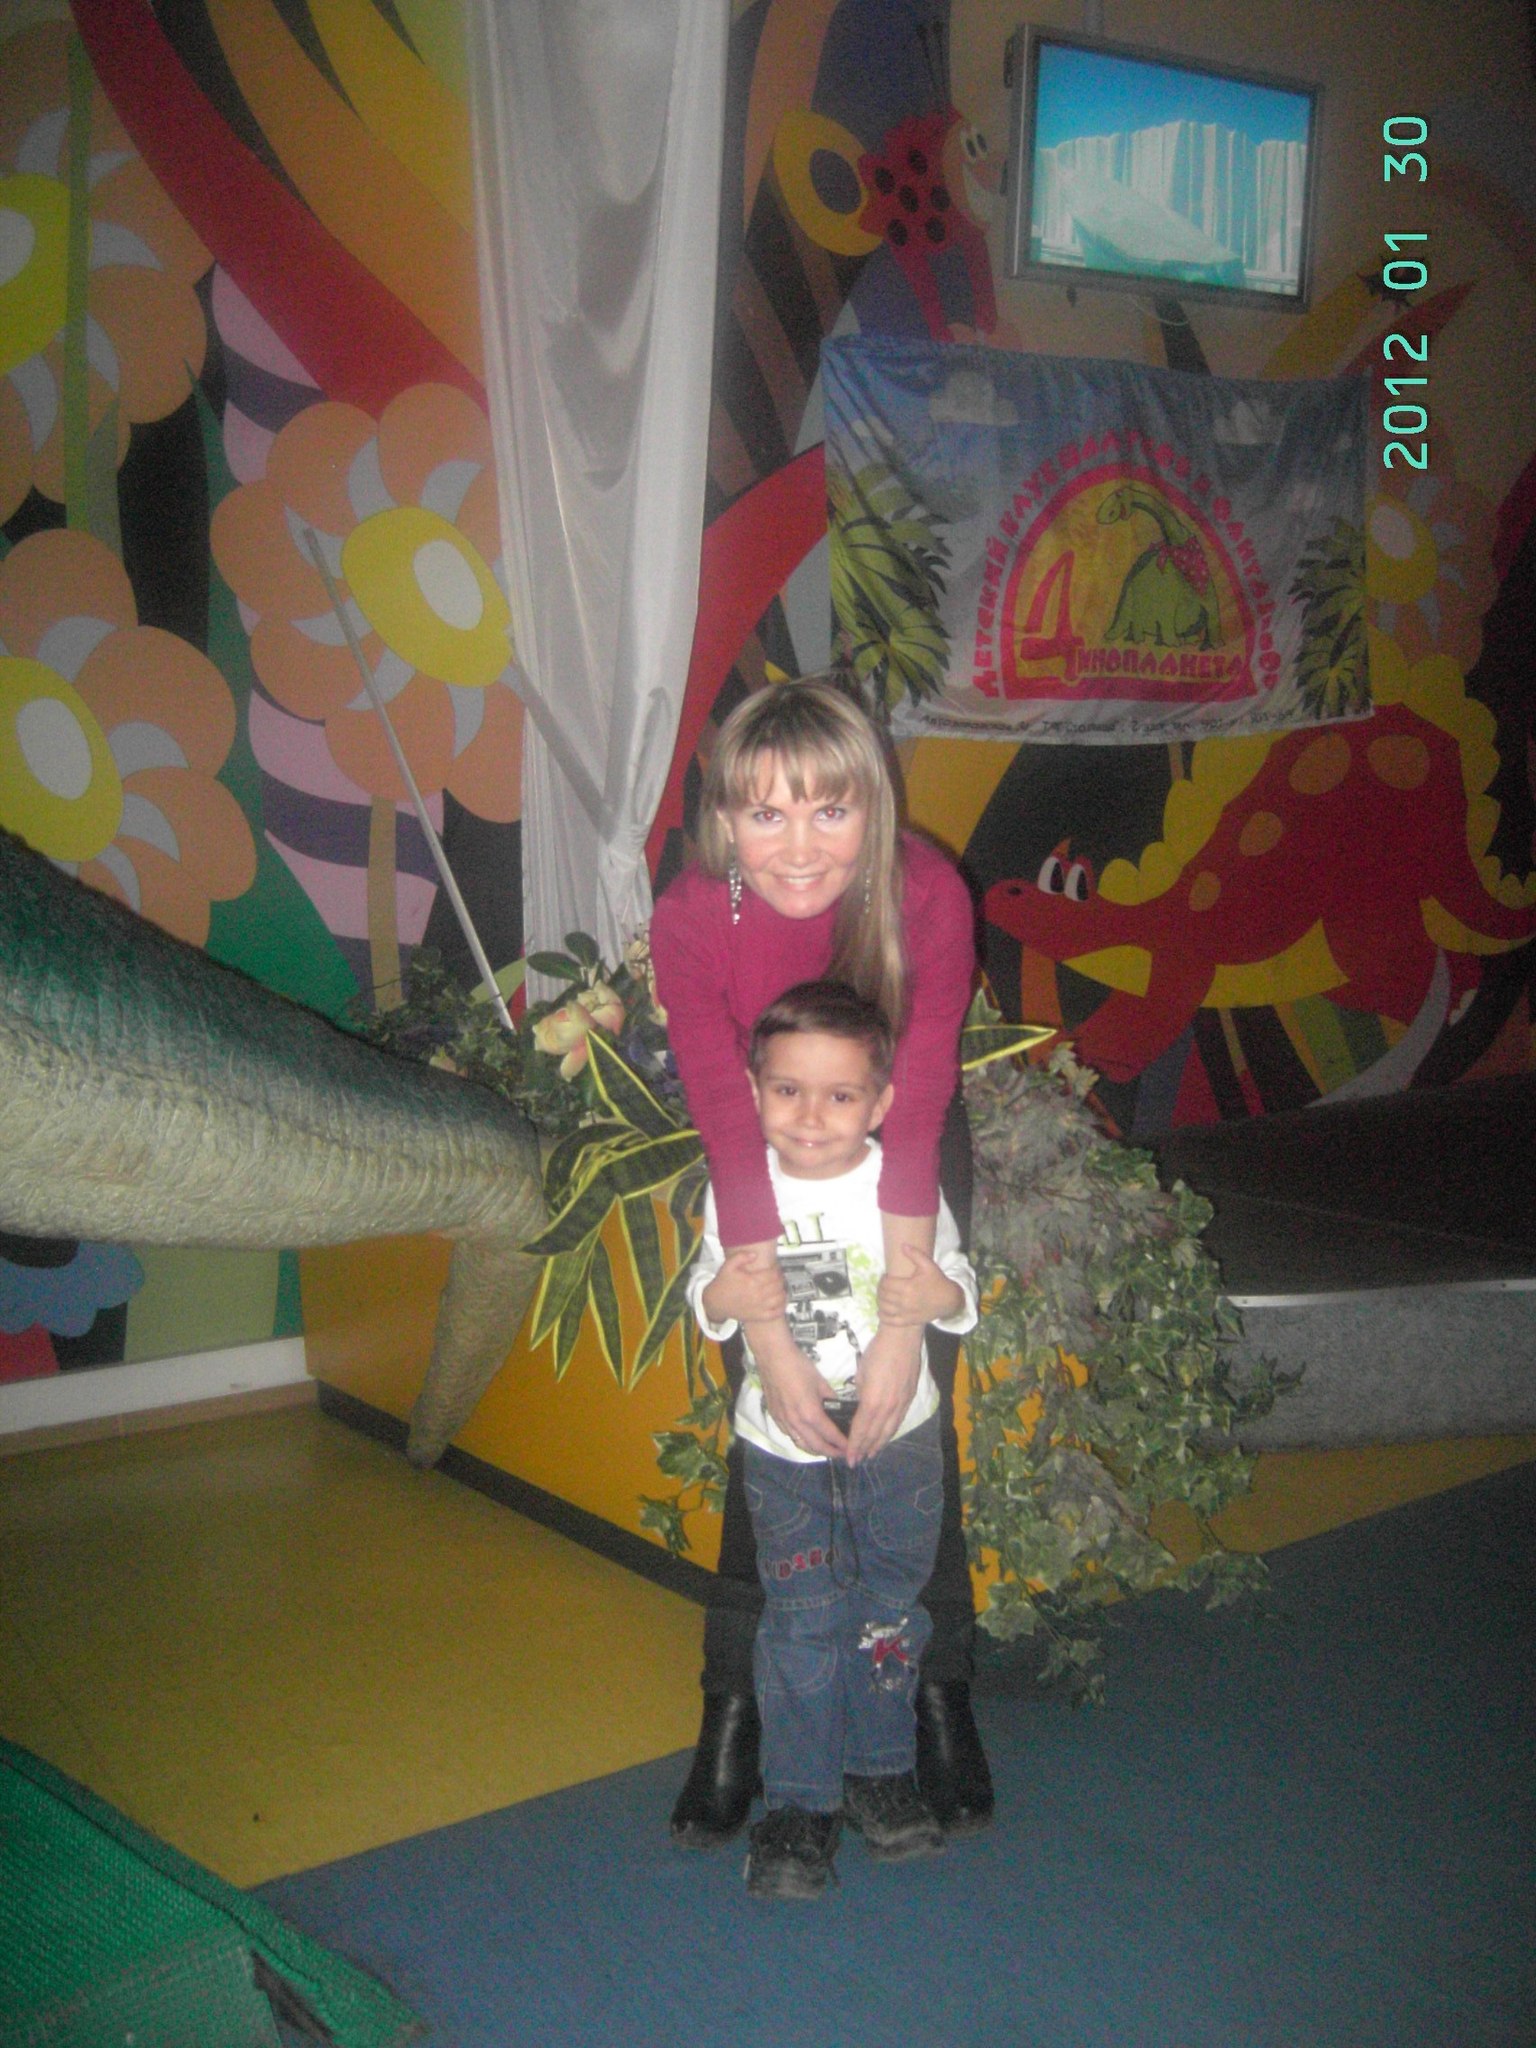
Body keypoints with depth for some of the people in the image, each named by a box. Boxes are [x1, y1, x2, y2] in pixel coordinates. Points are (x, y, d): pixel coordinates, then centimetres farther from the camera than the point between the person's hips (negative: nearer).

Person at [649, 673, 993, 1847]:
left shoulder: (927, 897, -29)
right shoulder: (690, 921, -27)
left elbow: (914, 1115, -31)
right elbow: (733, 1133, -28)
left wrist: (902, 1328, -34)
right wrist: (775, 1346, -31)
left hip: (909, 1174, 0)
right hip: (769, 1181, 0)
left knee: (914, 1428, 0)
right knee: (768, 1441, 0)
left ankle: (942, 1692, 18)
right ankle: (736, 1705, 15)